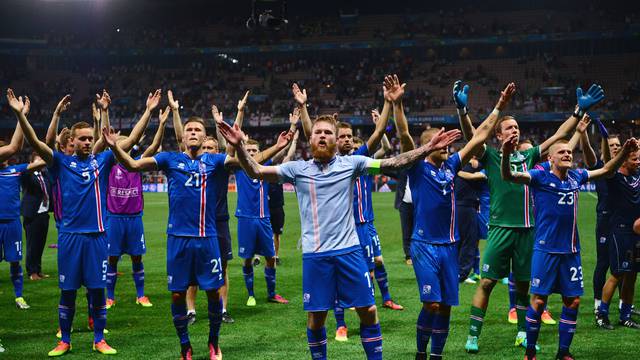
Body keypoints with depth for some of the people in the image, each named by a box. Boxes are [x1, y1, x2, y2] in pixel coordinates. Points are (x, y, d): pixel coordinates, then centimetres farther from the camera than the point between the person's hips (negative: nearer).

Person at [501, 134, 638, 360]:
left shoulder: (576, 177, 8)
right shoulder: (540, 177, -7)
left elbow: (606, 170, 21)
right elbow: (508, 176, -20)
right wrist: (506, 154, -40)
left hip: (571, 250, 5)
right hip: (546, 250, -5)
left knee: (573, 301, 6)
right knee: (539, 300, -3)